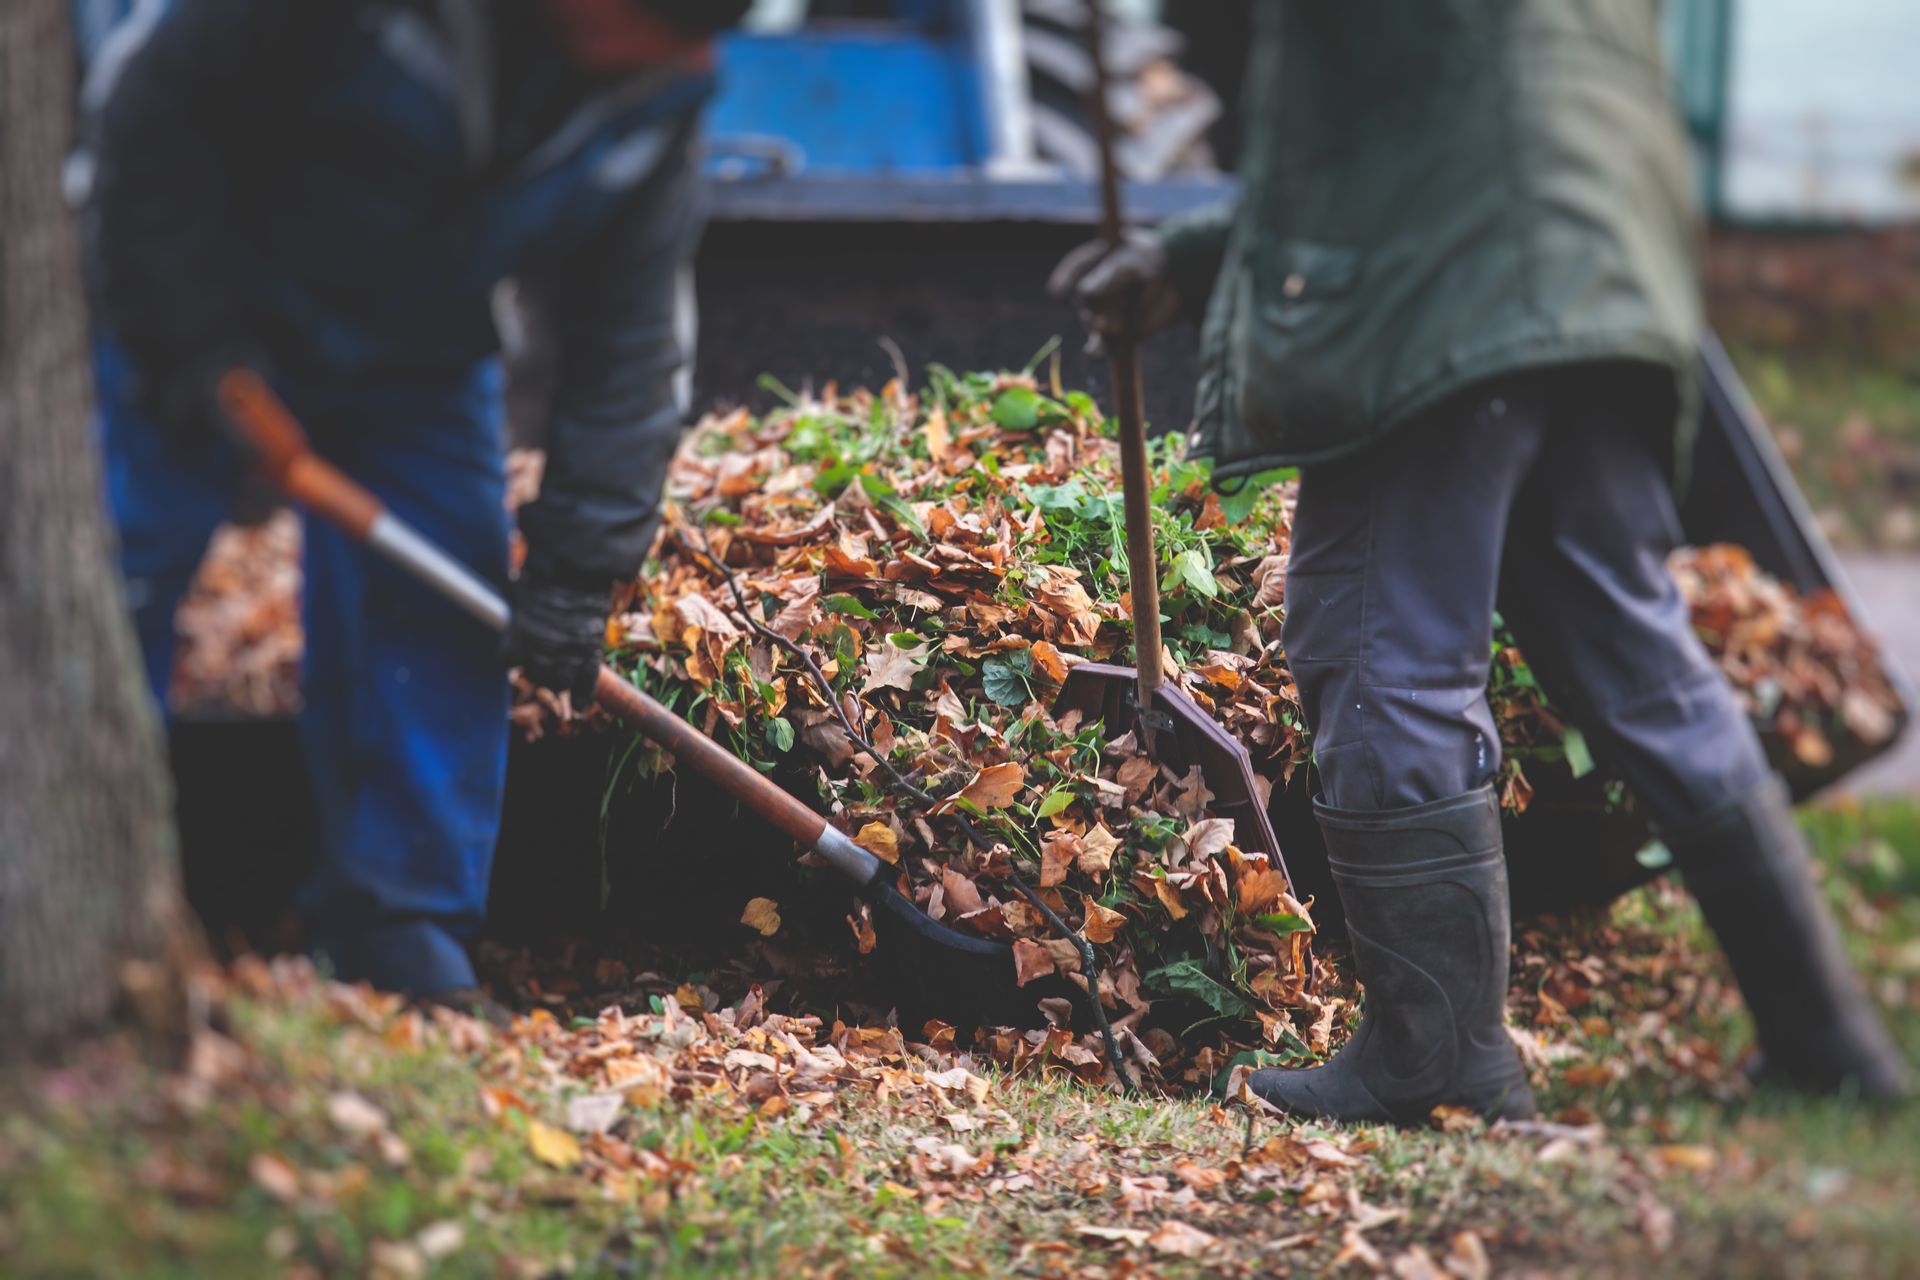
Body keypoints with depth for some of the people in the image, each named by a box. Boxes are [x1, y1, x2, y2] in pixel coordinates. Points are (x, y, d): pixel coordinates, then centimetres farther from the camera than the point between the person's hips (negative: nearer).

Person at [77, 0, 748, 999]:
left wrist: (577, 571, -13)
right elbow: (158, 101, -24)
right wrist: (186, 340, -24)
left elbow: (627, 342, -10)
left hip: (416, 356, 4)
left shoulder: (656, 91, -16)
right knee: (120, 563, -9)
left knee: (442, 603, -4)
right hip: (203, 307, -4)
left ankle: (403, 933, 5)